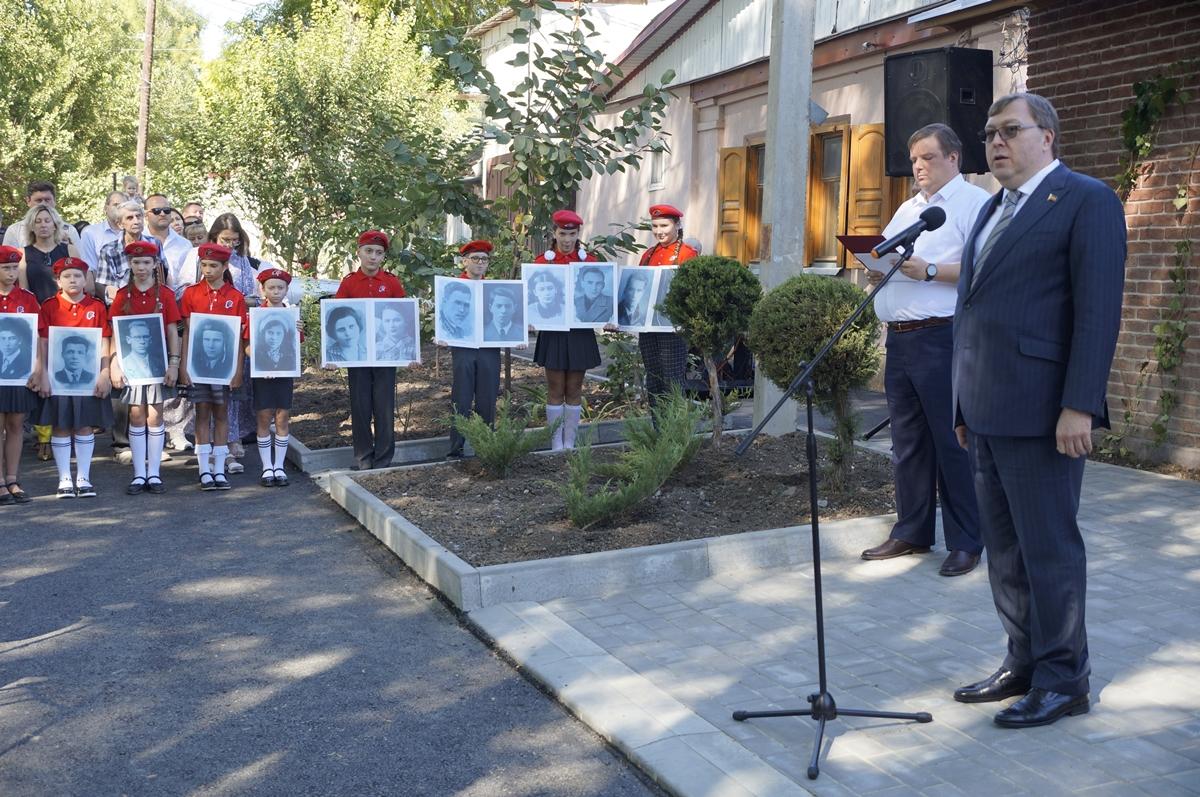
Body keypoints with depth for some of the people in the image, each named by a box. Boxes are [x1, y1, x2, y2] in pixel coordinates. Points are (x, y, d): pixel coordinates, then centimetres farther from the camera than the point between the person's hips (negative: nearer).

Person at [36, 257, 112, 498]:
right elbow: (43, 343, 0)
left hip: (89, 376, 1)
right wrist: (43, 375, -6)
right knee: (60, 427, 4)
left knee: (85, 426, 5)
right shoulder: (49, 307, 1)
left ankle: (83, 478, 14)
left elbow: (104, 344, 2)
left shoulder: (97, 308, 3)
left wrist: (104, 374, -4)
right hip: (58, 376, 0)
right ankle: (65, 479, 13)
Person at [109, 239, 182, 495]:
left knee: (155, 417, 2)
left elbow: (172, 332, 1)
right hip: (131, 364, 1)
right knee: (136, 417, 4)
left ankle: (154, 474, 9)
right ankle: (139, 475, 10)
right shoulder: (123, 296, 3)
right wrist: (114, 365, -4)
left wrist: (174, 363, -5)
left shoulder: (165, 295, 1)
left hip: (158, 363, -1)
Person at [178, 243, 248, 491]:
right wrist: (183, 365, -4)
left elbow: (240, 337, 0)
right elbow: (187, 332, 2)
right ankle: (204, 471, 8)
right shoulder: (191, 293, 2)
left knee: (221, 413, 6)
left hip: (224, 365, 0)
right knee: (202, 413, 4)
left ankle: (219, 470, 12)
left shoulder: (236, 297, 0)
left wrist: (238, 370, -4)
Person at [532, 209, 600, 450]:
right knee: (556, 390, 4)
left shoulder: (590, 261, 4)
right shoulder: (543, 261, 1)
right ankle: (556, 442, 11)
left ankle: (570, 442, 15)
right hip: (553, 331, -1)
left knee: (574, 390, 7)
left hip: (581, 332, 1)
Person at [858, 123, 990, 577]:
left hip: (943, 336, -8)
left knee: (952, 442, -3)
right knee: (906, 441, 12)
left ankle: (965, 543, 7)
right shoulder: (908, 208, 22)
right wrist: (877, 271, 4)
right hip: (899, 337, 8)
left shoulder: (974, 203, -3)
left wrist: (929, 271, -21)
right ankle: (911, 532, 22)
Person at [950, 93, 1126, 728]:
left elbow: (1098, 309, -13)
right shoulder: (994, 209, 20)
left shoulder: (1086, 200, -5)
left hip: (1040, 411, -8)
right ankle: (1024, 663, 26)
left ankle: (1063, 680, 13)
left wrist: (1078, 406, -19)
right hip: (987, 412, 8)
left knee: (1049, 549, 0)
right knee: (1005, 549, 14)